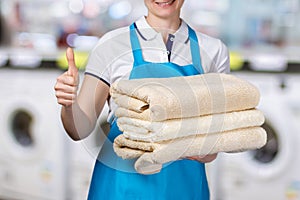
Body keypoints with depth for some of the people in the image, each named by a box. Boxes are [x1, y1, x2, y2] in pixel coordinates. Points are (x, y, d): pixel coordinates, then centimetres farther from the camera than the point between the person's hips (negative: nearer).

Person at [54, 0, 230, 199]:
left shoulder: (214, 50, -1)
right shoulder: (112, 45, -6)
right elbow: (81, 129, -6)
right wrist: (69, 104, -27)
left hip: (184, 184, 2)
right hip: (123, 182, -1)